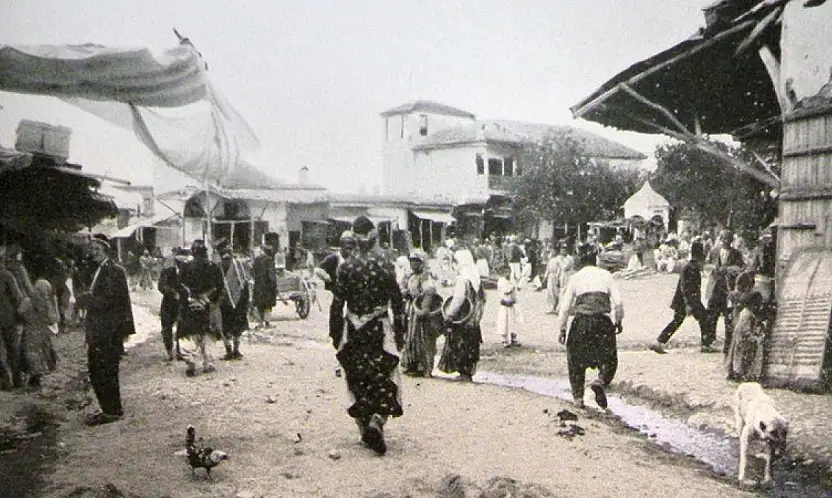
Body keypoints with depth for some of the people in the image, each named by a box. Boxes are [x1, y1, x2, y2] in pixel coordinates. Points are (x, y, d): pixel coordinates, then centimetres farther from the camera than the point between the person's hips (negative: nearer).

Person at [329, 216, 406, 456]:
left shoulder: (346, 267, -4)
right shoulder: (385, 266, -7)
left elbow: (337, 303, -2)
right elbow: (397, 303, -4)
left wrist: (335, 333, 8)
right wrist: (400, 333, 5)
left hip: (353, 331, 2)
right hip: (379, 329, -2)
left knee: (357, 380, 13)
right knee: (384, 378, 5)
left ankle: (364, 427, 18)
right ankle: (377, 422, -15)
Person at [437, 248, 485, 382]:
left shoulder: (462, 279, -18)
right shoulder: (476, 278, 9)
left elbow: (458, 299, -23)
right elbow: (482, 296, 16)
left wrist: (449, 316, -18)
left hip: (462, 319, -8)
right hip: (473, 319, 8)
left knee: (460, 346, 1)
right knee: (470, 346, 13)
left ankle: (464, 373, 3)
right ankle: (468, 372, 20)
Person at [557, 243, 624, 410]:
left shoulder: (575, 278, 6)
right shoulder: (606, 275, 8)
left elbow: (565, 306, 3)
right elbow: (618, 301, 2)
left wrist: (562, 329, 10)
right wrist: (619, 320, 16)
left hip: (581, 322, 0)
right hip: (603, 322, 0)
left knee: (576, 360, 17)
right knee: (609, 359, 14)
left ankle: (578, 397, 16)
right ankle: (600, 382, -14)